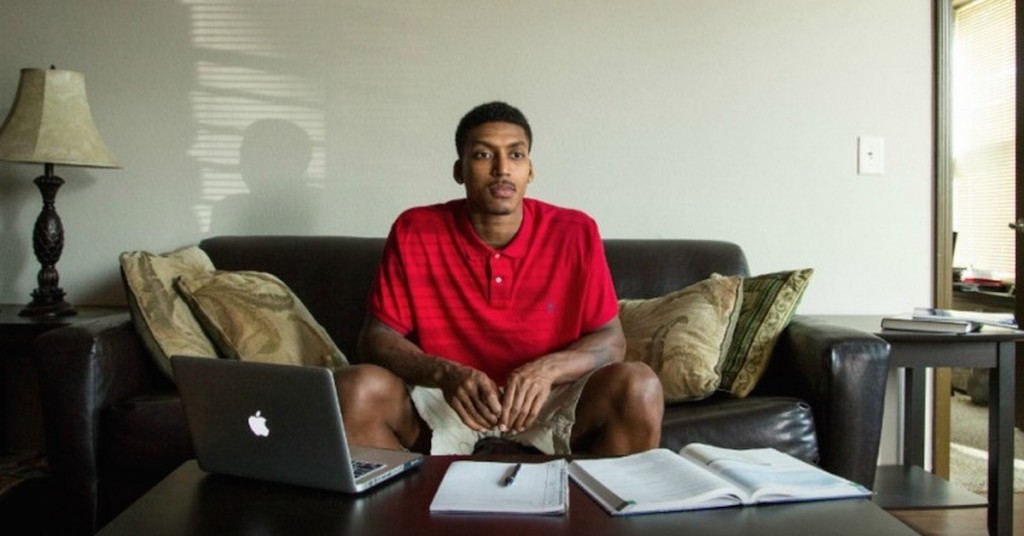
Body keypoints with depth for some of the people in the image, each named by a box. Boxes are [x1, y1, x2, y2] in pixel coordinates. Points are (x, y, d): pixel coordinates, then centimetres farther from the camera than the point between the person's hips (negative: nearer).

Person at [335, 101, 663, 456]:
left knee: (639, 388, -26)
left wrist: (548, 370, -24)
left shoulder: (575, 233, -7)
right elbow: (377, 338, -6)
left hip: (548, 400, 1)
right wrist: (445, 374, -26)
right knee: (354, 388, -27)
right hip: (442, 398, 0)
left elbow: (611, 339, -3)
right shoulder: (413, 232, -7)